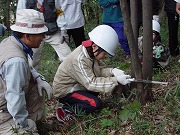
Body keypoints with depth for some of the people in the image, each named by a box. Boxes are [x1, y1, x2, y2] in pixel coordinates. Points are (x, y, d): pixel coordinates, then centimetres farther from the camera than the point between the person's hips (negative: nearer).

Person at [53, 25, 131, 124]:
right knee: (96, 104, -21)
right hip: (65, 91, -10)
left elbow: (101, 69, -1)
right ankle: (65, 110, -8)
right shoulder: (79, 59, -32)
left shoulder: (92, 52, -5)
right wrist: (116, 80, -35)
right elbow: (91, 83, -34)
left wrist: (112, 71, -23)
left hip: (76, 85, 10)